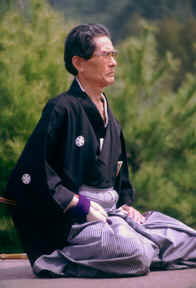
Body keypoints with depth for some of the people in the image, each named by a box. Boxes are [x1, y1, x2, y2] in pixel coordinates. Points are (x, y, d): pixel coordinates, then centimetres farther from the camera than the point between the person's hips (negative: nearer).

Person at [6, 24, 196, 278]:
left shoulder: (110, 119, 19)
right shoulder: (62, 109, -8)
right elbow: (31, 172, -15)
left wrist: (126, 204, 10)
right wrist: (78, 205, -17)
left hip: (111, 213, 9)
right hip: (74, 219, -9)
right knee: (138, 255, -33)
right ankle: (59, 260, -12)